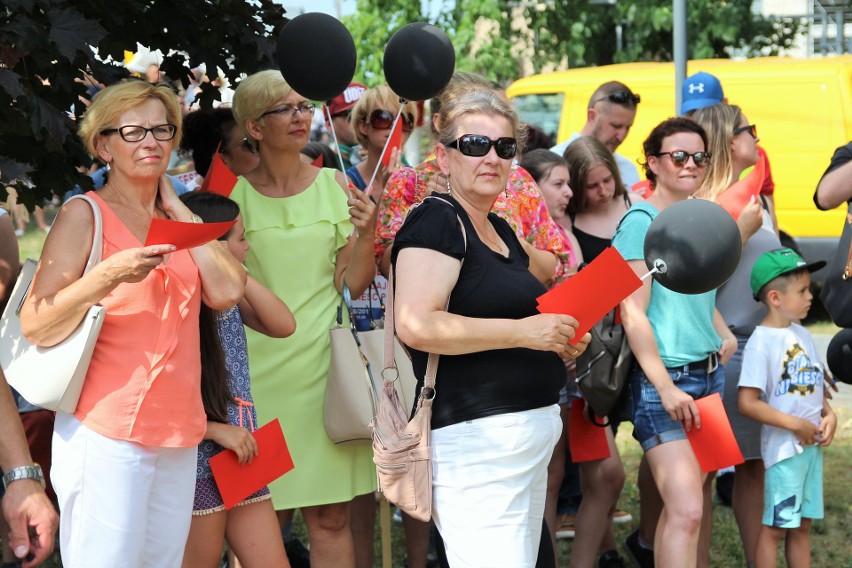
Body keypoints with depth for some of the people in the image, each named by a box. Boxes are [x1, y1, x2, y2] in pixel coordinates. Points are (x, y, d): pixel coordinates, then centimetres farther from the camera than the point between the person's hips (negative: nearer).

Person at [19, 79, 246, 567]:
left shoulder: (178, 219, 16)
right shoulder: (85, 215, -2)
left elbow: (227, 292, 0)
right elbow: (35, 328, -9)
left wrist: (178, 210, 3)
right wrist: (109, 275, -22)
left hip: (179, 435, 6)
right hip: (107, 433, -6)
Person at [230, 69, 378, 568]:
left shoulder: (334, 184, 5)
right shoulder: (232, 194, 1)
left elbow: (353, 285, 2)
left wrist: (366, 236, -13)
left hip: (324, 362, 1)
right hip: (259, 368, -1)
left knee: (331, 517, 2)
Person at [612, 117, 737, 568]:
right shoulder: (642, 221, -8)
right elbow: (633, 315, -13)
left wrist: (725, 335, 10)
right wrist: (666, 388, -20)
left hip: (710, 374, 8)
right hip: (663, 379, -8)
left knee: (682, 504, 11)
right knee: (687, 511, -16)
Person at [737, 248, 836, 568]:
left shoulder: (802, 334, 7)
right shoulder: (761, 342, -16)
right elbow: (748, 403, -21)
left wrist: (829, 415, -2)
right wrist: (796, 425, -19)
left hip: (813, 445, 7)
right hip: (784, 448, -7)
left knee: (802, 525, 14)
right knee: (775, 527, 0)